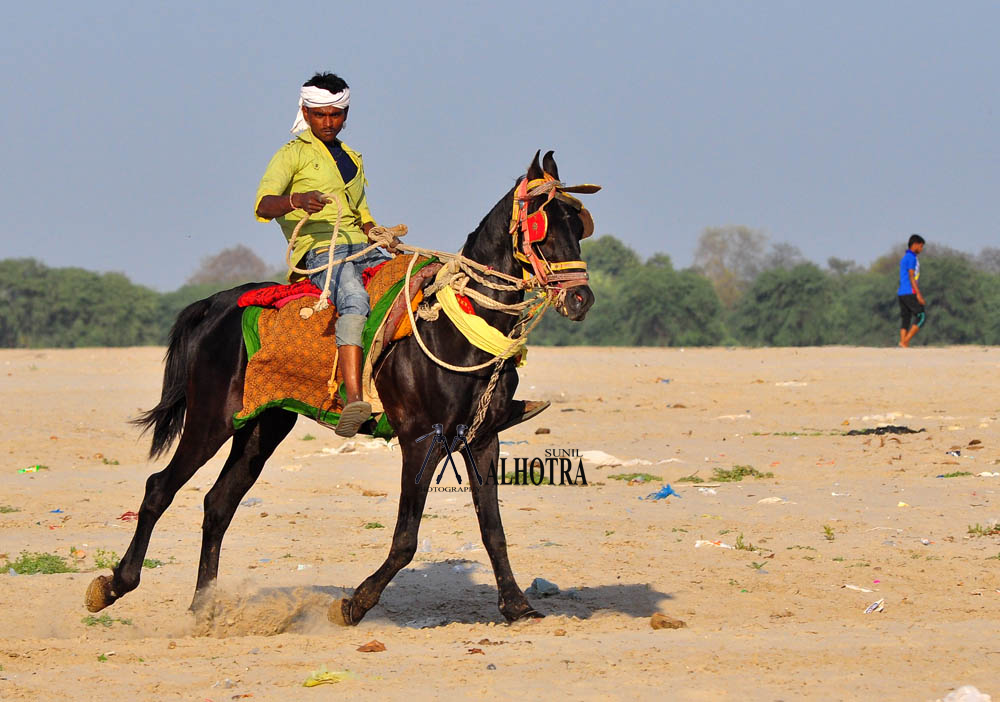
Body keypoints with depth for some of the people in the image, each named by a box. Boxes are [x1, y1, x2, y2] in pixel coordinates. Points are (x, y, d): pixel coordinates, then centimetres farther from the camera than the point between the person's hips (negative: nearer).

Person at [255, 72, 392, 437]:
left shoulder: (352, 159, 29)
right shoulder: (293, 154, 7)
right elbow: (263, 205, -9)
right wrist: (297, 200, -30)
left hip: (362, 249, 7)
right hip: (319, 252, -7)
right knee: (355, 301, -37)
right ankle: (355, 401, -53)